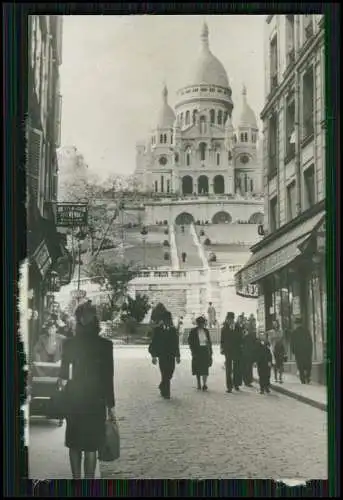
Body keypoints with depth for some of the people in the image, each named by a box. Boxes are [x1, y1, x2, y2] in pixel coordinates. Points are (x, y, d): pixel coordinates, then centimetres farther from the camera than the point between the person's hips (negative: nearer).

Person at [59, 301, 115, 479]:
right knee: (91, 446, 4)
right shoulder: (105, 344, -9)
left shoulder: (69, 343, -5)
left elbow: (63, 374, 1)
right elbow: (108, 378, -6)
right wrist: (110, 406, 1)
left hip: (74, 398, 2)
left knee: (74, 444, 15)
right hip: (95, 400, -2)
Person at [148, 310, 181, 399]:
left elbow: (176, 343, 14)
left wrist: (177, 355, 10)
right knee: (165, 374, -6)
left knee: (169, 374, 5)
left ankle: (162, 387, 32)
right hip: (162, 355, -4)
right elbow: (153, 343, -2)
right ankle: (166, 393, 2)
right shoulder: (157, 329, 0)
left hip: (171, 355, 4)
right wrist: (154, 356, -8)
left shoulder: (173, 330, 11)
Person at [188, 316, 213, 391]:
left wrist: (210, 351, 7)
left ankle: (204, 384, -2)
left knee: (205, 368, -4)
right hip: (197, 351, -2)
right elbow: (190, 342, -2)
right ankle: (199, 384, 14)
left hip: (206, 351, 2)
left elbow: (209, 342, 12)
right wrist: (193, 352, -10)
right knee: (198, 369, 5)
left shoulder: (206, 331, 8)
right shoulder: (193, 331, -2)